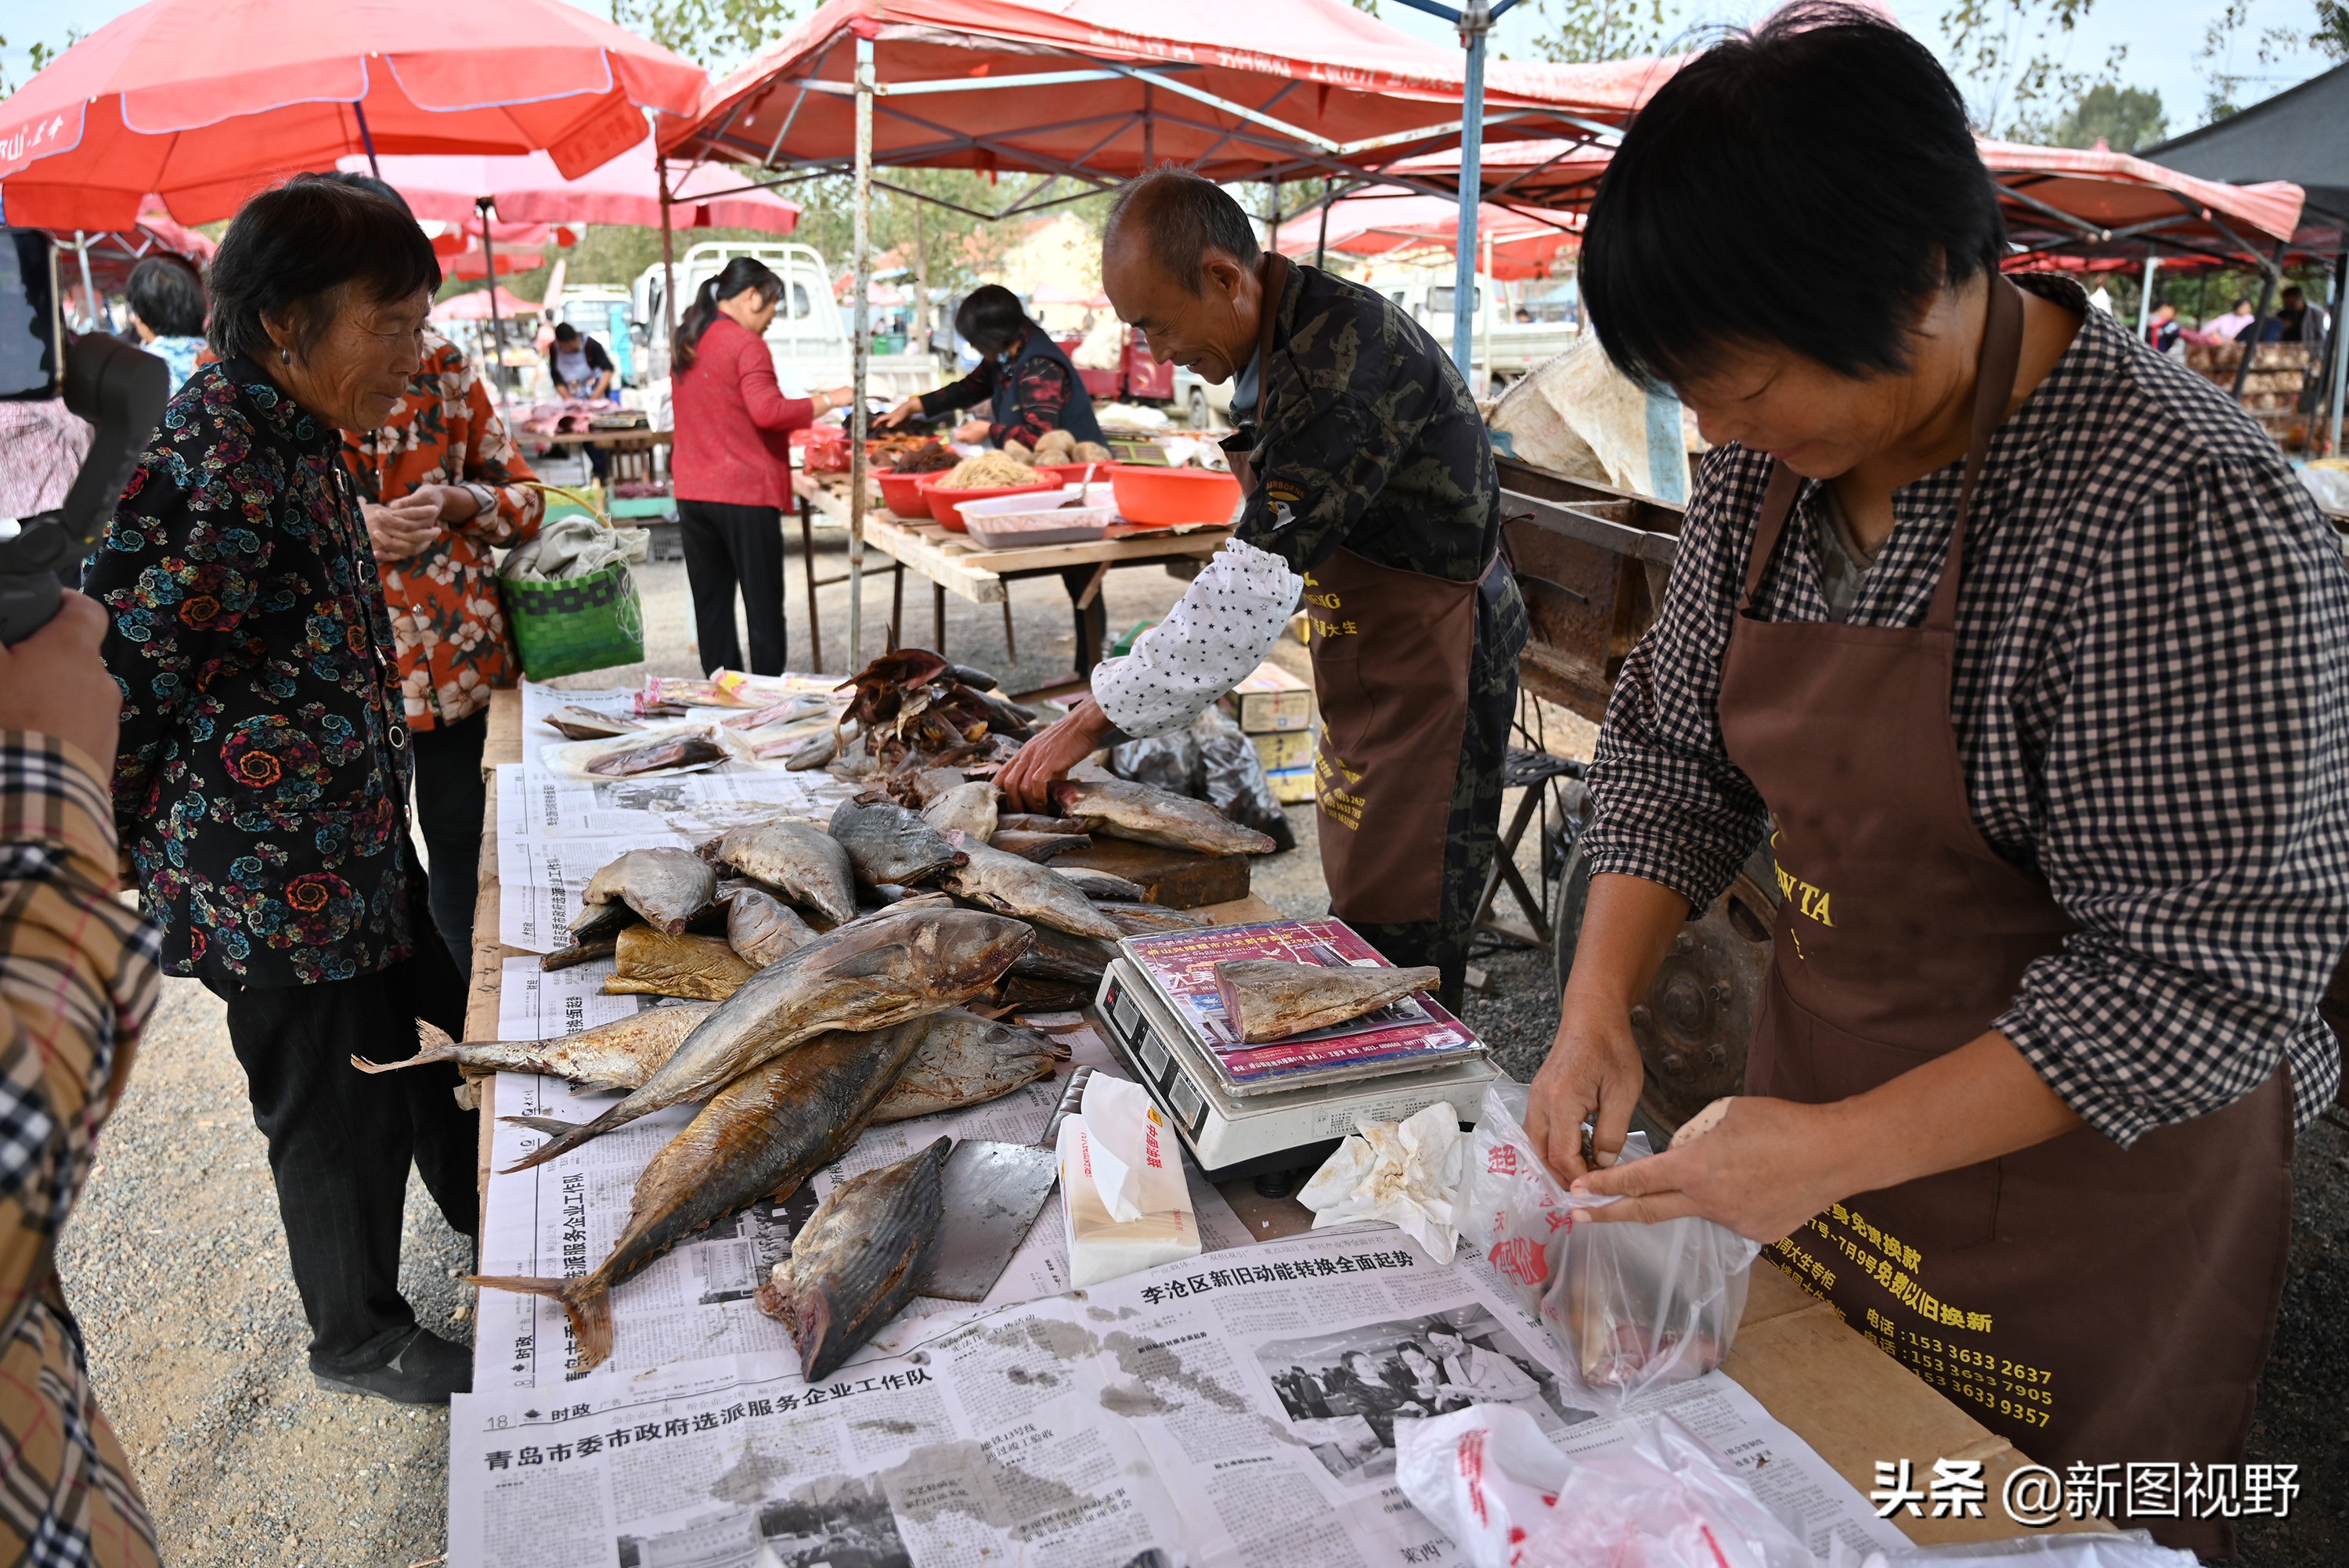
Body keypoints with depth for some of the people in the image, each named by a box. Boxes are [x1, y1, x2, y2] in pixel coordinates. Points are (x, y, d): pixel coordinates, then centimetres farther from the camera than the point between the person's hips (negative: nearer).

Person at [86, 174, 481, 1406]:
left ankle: (482, 1211, 50)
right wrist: (157, 852, -11)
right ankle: (359, 1338, 35)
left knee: (432, 1028, 25)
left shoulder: (296, 438, 3)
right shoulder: (207, 473, -26)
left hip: (357, 844, 9)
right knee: (340, 1107, 10)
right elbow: (105, 681, -23)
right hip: (276, 885, -9)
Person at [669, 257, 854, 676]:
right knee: (764, 606, 0)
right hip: (745, 493, -8)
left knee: (711, 604, 10)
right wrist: (829, 400, -16)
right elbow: (768, 410, -23)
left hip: (692, 494, 8)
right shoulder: (746, 344, -12)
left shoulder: (687, 342, 14)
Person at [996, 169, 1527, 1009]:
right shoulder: (1278, 344, 6)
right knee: (1362, 913, 16)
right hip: (1369, 656, 10)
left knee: (1399, 946, -4)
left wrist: (1094, 719, -26)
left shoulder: (1342, 353, -25)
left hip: (1431, 659, -10)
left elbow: (1257, 586, -30)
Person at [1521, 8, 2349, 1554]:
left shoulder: (2187, 520, -25)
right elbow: (1673, 746, 4)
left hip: (2076, 1167, -6)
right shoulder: (1778, 457, -4)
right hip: (1817, 1119, 6)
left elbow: (2206, 975, -23)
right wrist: (1599, 1008, -8)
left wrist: (1843, 1148, -25)